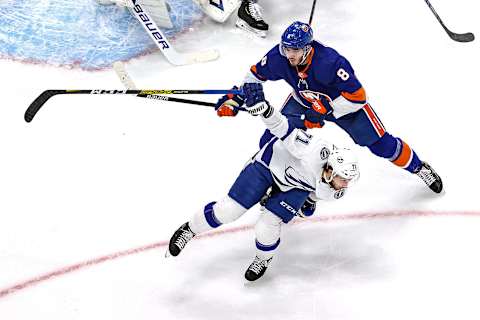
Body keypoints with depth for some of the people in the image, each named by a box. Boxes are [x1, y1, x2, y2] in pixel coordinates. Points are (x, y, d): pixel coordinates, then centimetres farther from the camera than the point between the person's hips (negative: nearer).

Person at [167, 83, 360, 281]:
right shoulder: (315, 152, -41)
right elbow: (283, 130, -42)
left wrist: (310, 202, 19)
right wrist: (262, 107, -58)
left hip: (297, 187, 3)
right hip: (272, 162, -3)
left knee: (266, 228, -11)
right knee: (228, 210, -4)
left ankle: (263, 259, 23)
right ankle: (190, 230, 23)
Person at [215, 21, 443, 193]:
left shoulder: (329, 62, -40)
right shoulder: (279, 57, -27)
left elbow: (357, 97, -36)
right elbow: (256, 74, -6)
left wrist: (323, 111, -37)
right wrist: (236, 99, -13)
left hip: (344, 103, -4)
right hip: (304, 102, 4)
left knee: (382, 145, -2)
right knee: (271, 142, -11)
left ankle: (419, 168, 25)